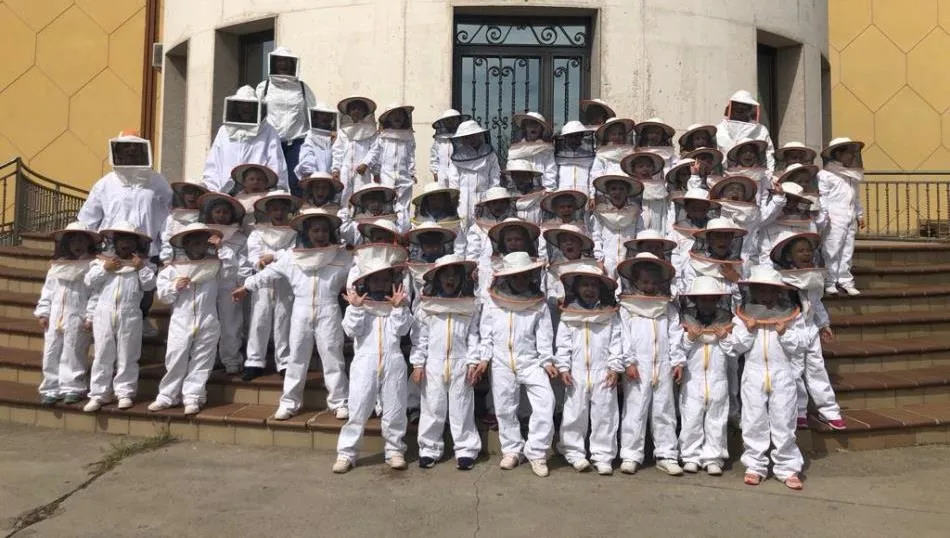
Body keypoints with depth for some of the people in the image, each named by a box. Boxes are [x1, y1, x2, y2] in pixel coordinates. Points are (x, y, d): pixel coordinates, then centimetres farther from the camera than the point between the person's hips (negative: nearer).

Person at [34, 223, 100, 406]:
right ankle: (52, 388, 14)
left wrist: (91, 318, -14)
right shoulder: (56, 266, 13)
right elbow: (47, 291, 14)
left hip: (77, 320, -5)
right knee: (51, 353, 7)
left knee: (72, 354, -1)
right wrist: (43, 312, 7)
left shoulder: (92, 266, -5)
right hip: (55, 318, 5)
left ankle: (72, 388, 8)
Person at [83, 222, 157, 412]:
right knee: (103, 355, 7)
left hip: (129, 316, -1)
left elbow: (150, 285, -4)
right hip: (104, 313, 2)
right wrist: (104, 268, -8)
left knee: (126, 357, 5)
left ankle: (125, 392, 14)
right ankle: (98, 394, 14)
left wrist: (141, 268, -13)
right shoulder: (103, 261, 10)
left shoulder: (143, 264, 6)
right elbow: (89, 281, 2)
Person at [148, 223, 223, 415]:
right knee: (175, 360, 3)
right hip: (181, 322, 0)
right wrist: (174, 287, -13)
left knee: (201, 361, 2)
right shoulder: (173, 267, 6)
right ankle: (167, 396, 15)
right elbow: (162, 294, 7)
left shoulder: (214, 265, 8)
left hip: (207, 323, 0)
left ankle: (192, 397, 10)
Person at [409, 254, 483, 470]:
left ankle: (466, 450, 14)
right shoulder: (426, 305, 2)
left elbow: (474, 336, 2)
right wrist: (418, 364, -2)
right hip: (433, 364, 1)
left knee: (462, 409, 5)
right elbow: (419, 336, 2)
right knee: (432, 408, 8)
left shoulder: (471, 306, 2)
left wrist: (473, 362, -5)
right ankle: (429, 449, 19)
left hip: (461, 365, 0)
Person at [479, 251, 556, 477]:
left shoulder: (539, 304, 0)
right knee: (505, 409, 8)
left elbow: (544, 335, 1)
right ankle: (512, 450, 26)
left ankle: (537, 452, -2)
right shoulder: (492, 302, 1)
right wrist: (484, 358, 0)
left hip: (531, 362, -1)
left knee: (545, 403, -14)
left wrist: (547, 360, -6)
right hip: (502, 363, 1)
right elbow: (486, 333, 5)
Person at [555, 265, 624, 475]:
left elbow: (616, 342, 2)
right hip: (576, 373, 0)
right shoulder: (568, 314, 6)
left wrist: (615, 367, -4)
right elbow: (562, 343, 4)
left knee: (604, 414, 2)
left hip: (603, 373, 0)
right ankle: (574, 453, 16)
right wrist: (563, 367, -3)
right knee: (574, 413, 5)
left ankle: (603, 456, 11)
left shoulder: (610, 315, 5)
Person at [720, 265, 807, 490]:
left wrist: (784, 332, -16)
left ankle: (788, 467, 14)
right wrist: (748, 330, -15)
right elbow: (737, 346, -1)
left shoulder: (790, 314, 2)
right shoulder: (743, 315, 2)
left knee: (783, 422, 5)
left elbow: (800, 345, 0)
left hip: (782, 374, 0)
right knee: (754, 422, 6)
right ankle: (755, 466, 16)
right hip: (754, 374, 1)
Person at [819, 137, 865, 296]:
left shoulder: (853, 175, 20)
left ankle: (846, 281, 14)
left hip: (850, 220, 7)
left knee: (847, 252, 8)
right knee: (832, 251, -6)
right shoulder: (826, 174, -5)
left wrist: (859, 214, 22)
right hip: (834, 220, -7)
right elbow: (822, 195, -10)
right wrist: (824, 214, -14)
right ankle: (829, 282, -1)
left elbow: (856, 197, 25)